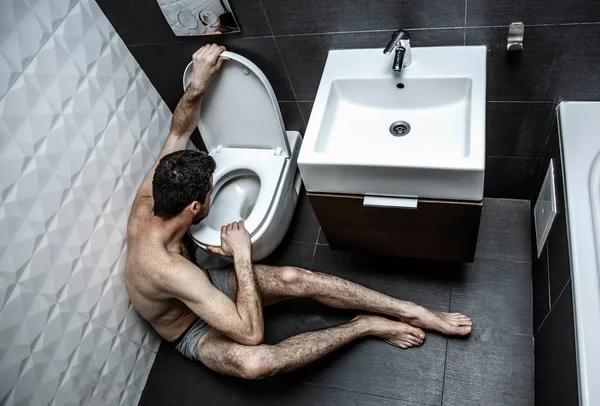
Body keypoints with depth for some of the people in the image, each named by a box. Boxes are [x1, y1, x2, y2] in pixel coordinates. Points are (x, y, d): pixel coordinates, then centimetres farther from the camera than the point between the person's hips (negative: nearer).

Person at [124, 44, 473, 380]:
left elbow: (180, 132, -6)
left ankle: (414, 313, -16)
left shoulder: (146, 202, -19)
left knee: (293, 278, -19)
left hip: (206, 286, 7)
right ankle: (365, 326, -22)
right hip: (192, 332, -6)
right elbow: (251, 333, -41)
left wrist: (199, 84, -22)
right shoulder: (169, 269, -42)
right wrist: (242, 254, -37)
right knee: (252, 361, -41)